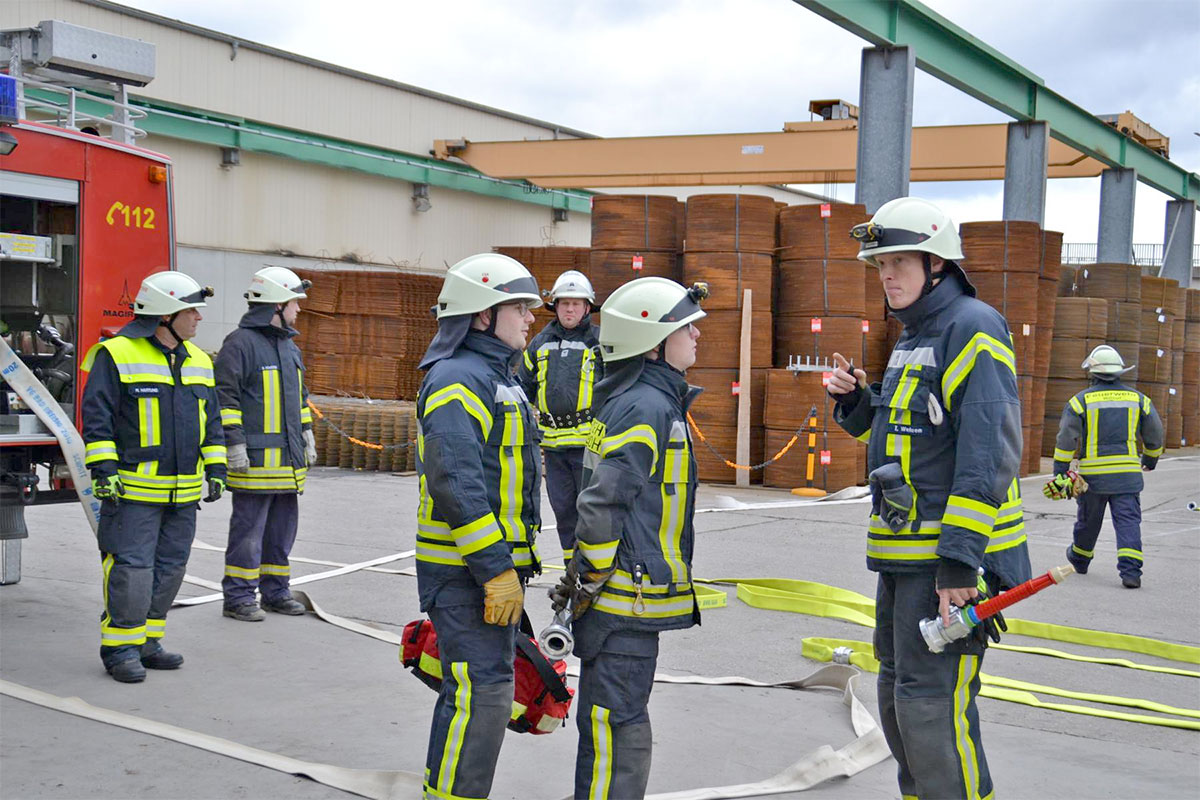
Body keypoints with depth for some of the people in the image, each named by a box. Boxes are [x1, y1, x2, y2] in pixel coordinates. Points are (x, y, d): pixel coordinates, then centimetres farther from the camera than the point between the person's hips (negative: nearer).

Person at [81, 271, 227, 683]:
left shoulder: (198, 362, 13)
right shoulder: (116, 355, -8)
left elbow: (210, 420, 19)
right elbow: (97, 417, -9)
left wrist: (215, 469, 14)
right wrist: (103, 469, -15)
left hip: (183, 493, 7)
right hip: (133, 490, -7)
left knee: (169, 568, 10)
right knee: (131, 568, -7)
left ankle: (146, 641, 22)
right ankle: (120, 648, 4)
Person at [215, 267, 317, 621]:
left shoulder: (289, 347, 19)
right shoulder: (240, 343, -9)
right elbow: (225, 395, -14)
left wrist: (306, 434, 24)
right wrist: (234, 444, -18)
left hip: (288, 459, 9)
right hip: (255, 459, -8)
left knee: (282, 529, 14)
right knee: (248, 530, -4)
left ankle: (276, 591, 24)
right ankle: (238, 597, 3)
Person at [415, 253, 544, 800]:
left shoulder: (498, 377, 18)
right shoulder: (457, 380, -16)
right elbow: (456, 484, -24)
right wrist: (497, 570, -25)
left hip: (494, 565, 10)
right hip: (466, 570, -10)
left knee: (476, 689, 16)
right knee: (481, 694, -10)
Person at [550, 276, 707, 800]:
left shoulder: (651, 401, 14)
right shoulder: (646, 407, -18)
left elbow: (606, 499, 20)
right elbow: (601, 506, -24)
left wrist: (582, 580, 20)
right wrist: (587, 585, -16)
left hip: (628, 599, 10)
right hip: (624, 600, -10)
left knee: (620, 722, 19)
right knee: (618, 727, -4)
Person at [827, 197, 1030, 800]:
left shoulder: (972, 328, -14)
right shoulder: (913, 337, 17)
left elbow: (989, 453, -22)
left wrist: (959, 557, -26)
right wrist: (855, 403, 6)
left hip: (954, 553, -10)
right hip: (904, 550, 10)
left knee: (932, 703, -10)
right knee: (898, 691, 18)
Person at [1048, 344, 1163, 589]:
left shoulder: (1081, 400, -3)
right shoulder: (1138, 399, 5)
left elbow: (1066, 439, -7)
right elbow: (1154, 435, 14)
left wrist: (1060, 473, -2)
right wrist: (1150, 459, 32)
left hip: (1092, 474, 0)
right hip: (1127, 474, 1)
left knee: (1088, 520, 16)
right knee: (1128, 520, -1)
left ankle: (1079, 559, 37)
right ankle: (1130, 570, -13)